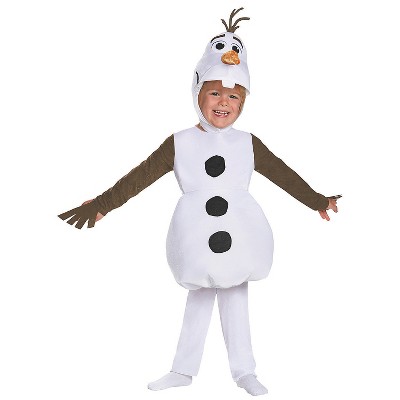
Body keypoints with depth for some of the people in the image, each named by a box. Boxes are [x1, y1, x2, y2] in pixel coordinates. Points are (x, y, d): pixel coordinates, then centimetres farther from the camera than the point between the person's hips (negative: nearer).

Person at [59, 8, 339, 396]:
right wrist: (102, 204, -9)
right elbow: (141, 176, -5)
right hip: (197, 239, 0)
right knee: (198, 299, 12)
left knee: (235, 300, 11)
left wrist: (316, 200, 8)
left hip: (239, 239, 0)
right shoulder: (179, 143, -4)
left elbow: (283, 173, 7)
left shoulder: (248, 144, 1)